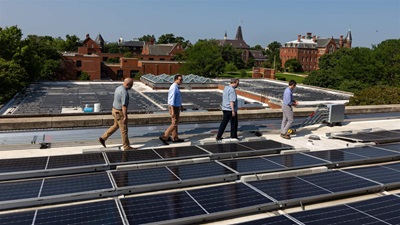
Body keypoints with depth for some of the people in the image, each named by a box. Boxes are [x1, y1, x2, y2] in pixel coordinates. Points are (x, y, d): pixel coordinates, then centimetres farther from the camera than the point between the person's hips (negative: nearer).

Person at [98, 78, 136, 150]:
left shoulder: (118, 88, 5)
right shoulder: (124, 92, -26)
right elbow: (124, 106, -27)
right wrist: (125, 117, -24)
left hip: (115, 110, 9)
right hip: (120, 113, -9)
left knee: (116, 126, 24)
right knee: (124, 130, 3)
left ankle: (103, 138, 27)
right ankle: (126, 146, 14)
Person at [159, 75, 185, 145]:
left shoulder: (176, 87, 10)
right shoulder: (174, 88, -22)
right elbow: (172, 100, -26)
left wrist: (181, 105, 30)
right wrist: (172, 111, -28)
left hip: (176, 106, 10)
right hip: (174, 108, -10)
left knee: (175, 123, 16)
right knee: (174, 124, -6)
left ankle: (175, 138, 25)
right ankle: (164, 137, -3)